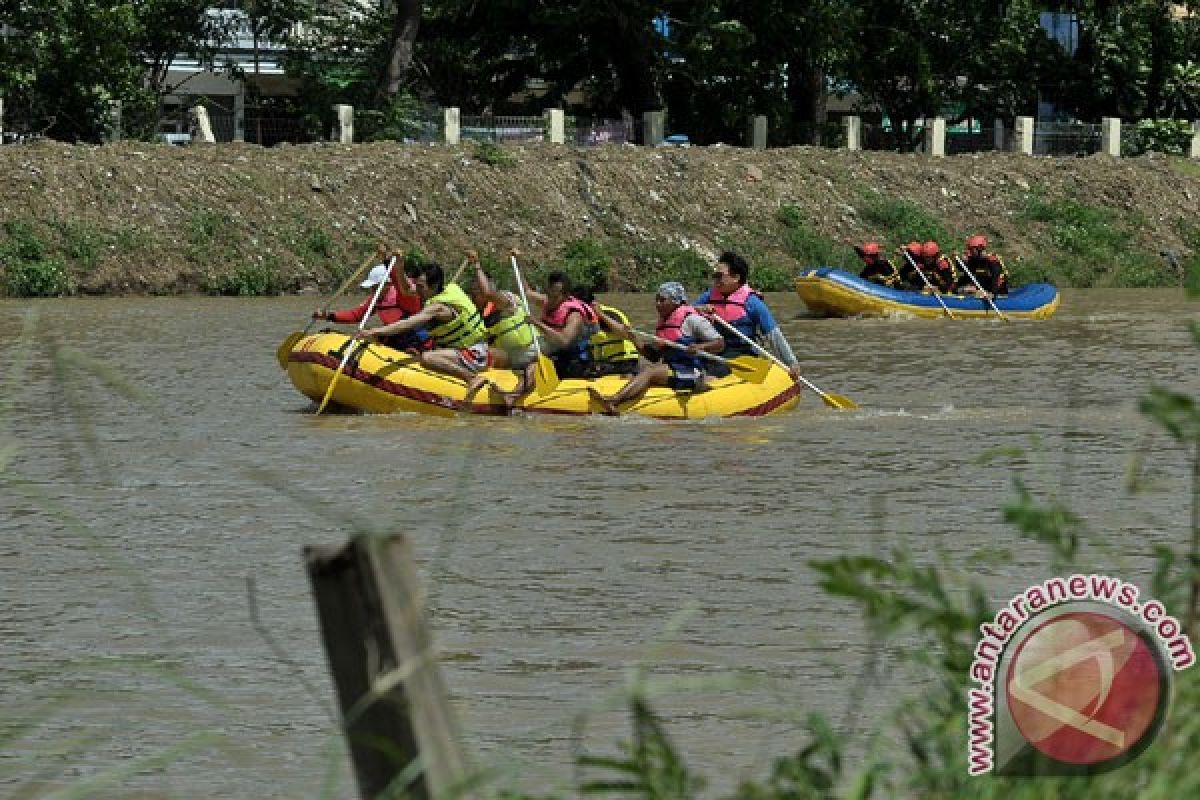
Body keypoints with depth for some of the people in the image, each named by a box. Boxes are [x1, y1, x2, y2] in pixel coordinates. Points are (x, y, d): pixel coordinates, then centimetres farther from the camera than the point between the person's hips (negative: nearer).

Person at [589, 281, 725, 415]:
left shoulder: (691, 319, -4)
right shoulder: (663, 323, 19)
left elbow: (720, 343, -8)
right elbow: (653, 356, 19)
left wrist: (701, 347, -27)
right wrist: (634, 339, 7)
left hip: (691, 374, -9)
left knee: (648, 371, -28)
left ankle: (613, 401, -50)